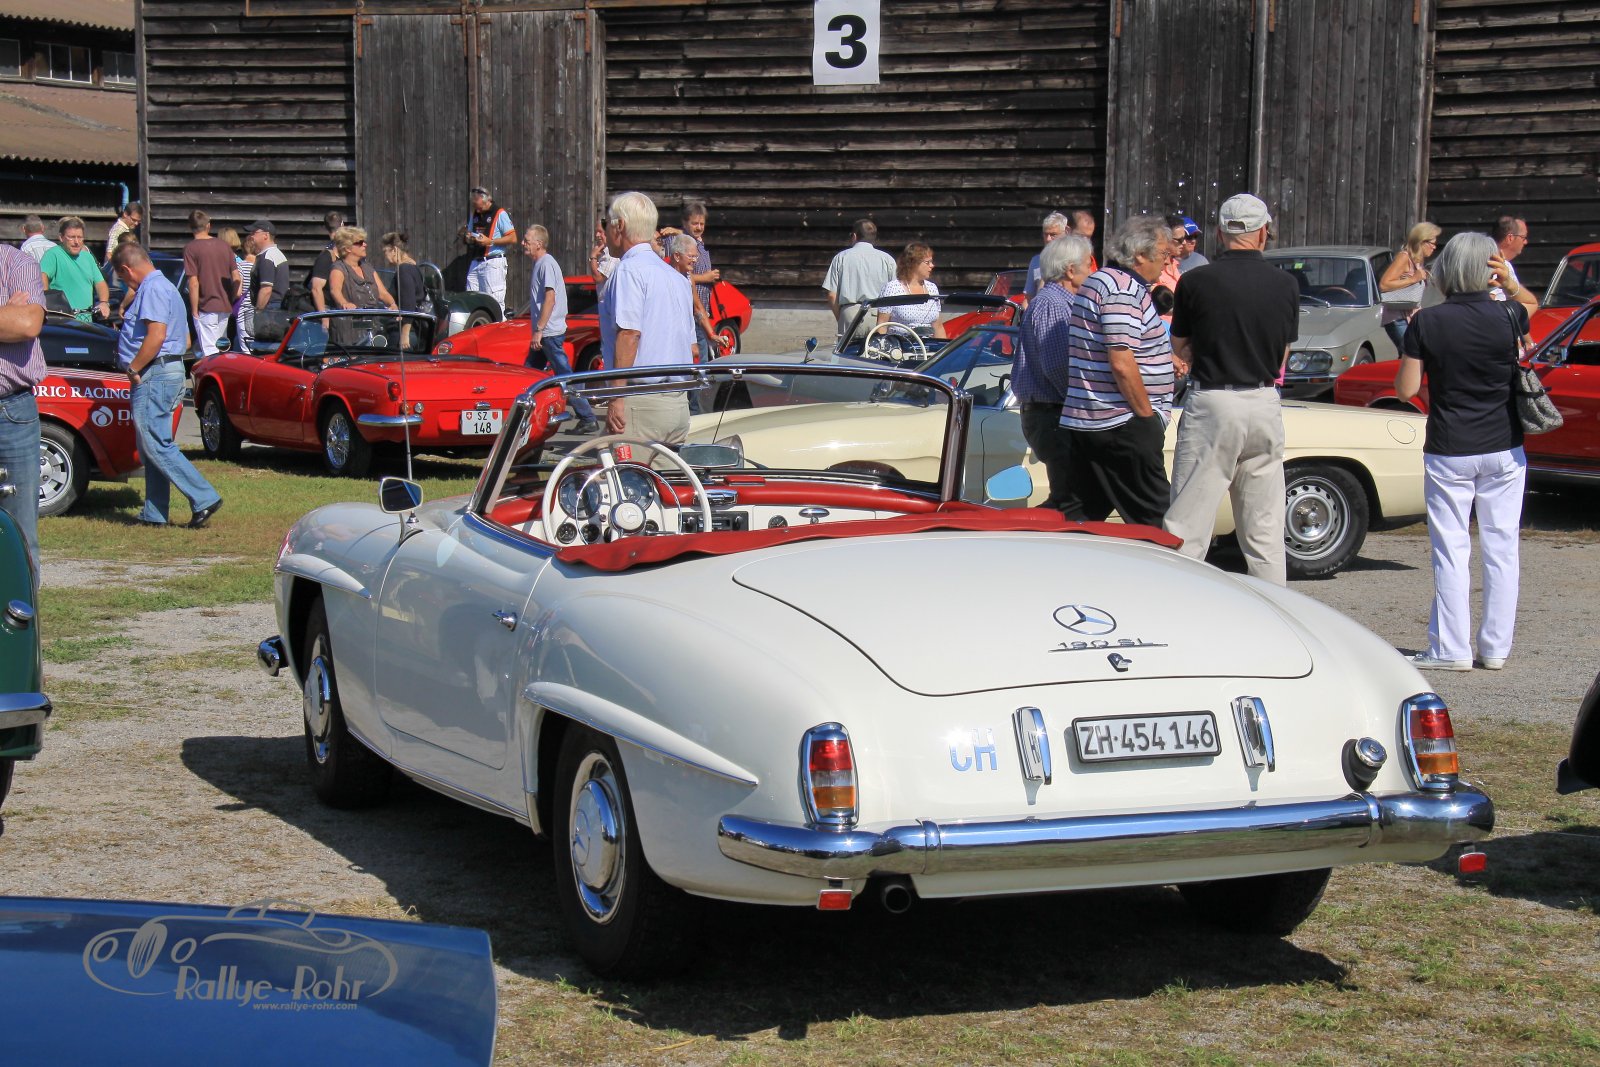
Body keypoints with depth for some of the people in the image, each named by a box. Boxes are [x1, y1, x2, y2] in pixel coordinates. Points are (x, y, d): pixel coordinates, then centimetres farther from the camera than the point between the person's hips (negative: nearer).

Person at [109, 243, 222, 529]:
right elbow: (185, 339, 26)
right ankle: (155, 514, 14)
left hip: (155, 374, -11)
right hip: (171, 370, 11)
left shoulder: (152, 289, -12)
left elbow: (156, 335, -25)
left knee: (156, 446, -10)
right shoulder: (164, 287, 21)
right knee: (152, 447, 12)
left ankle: (204, 499, -13)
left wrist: (133, 368, -16)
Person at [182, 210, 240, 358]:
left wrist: (194, 310, -9)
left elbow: (194, 282, -14)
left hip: (206, 307, -6)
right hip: (225, 307, 6)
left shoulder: (190, 248, -10)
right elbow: (236, 276, 7)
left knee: (209, 351, -5)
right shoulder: (224, 245, 6)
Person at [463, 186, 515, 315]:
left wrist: (490, 242, -18)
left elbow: (513, 238, -11)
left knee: (494, 303, -10)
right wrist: (469, 238, 4)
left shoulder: (499, 214, -6)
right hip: (476, 262, 8)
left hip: (493, 262, -8)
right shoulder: (474, 215, 17)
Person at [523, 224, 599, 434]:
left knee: (565, 375, -9)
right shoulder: (539, 264, 16)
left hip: (550, 332, -10)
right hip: (544, 333, 10)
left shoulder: (547, 264, -13)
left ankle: (588, 419, -8)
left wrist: (539, 330, -22)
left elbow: (550, 299, -20)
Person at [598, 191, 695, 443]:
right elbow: (690, 344, 22)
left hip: (641, 403, -9)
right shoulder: (676, 277, 19)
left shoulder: (629, 270, -8)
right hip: (680, 402, 9)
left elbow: (629, 334, -17)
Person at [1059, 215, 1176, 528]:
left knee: (1088, 512, 12)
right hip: (1122, 424, -10)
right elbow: (1121, 364, -22)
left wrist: (1166, 359, 31)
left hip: (1084, 421, 10)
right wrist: (1147, 415, -14)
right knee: (1151, 517, -4)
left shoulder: (1096, 282, 17)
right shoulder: (1125, 289, -15)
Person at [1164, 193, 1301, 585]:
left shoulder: (1196, 282, -7)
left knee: (1187, 524, -1)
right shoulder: (1285, 285, 2)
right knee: (1264, 529, 11)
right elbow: (1281, 358, 12)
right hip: (1265, 406, 4)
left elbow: (1179, 352, 4)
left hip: (1211, 405, -4)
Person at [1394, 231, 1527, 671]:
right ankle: (1496, 647, 14)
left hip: (1449, 452, -2)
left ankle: (1451, 649, 4)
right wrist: (1509, 283, 7)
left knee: (1451, 551, 4)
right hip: (1504, 450, 2)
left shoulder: (1427, 323, -10)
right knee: (1501, 548, 9)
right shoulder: (1507, 315, -6)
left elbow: (1405, 389, -6)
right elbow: (1531, 307, 19)